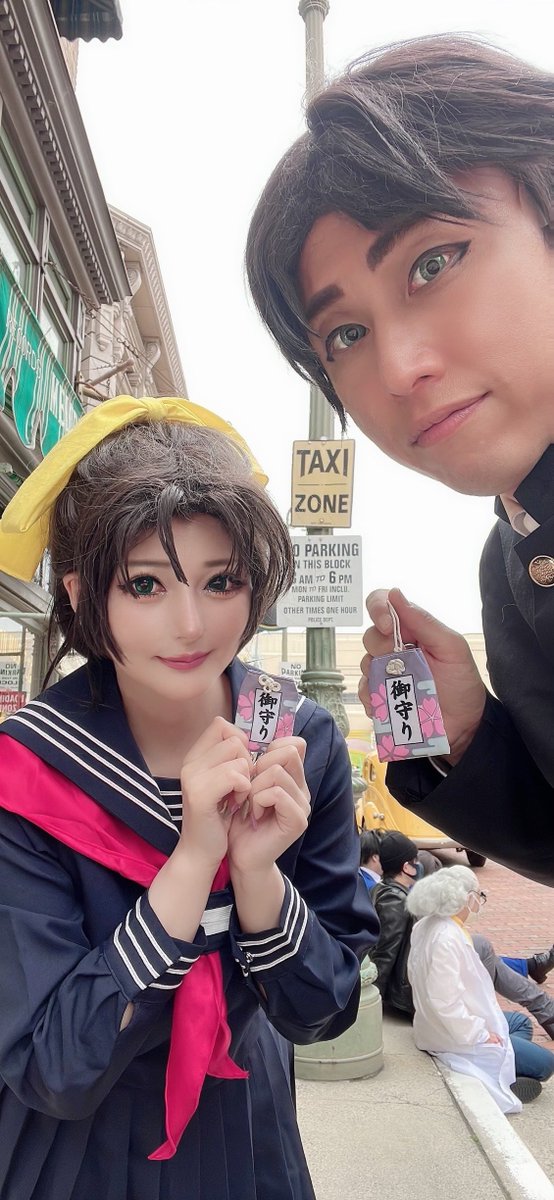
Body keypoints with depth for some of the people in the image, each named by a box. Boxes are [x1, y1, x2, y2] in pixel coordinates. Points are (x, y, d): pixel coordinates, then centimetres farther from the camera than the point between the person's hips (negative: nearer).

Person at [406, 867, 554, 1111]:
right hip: (457, 1038, -10)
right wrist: (480, 1034, -21)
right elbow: (445, 1001, -33)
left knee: (521, 1022, 26)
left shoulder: (427, 925, -1)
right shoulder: (446, 939, -32)